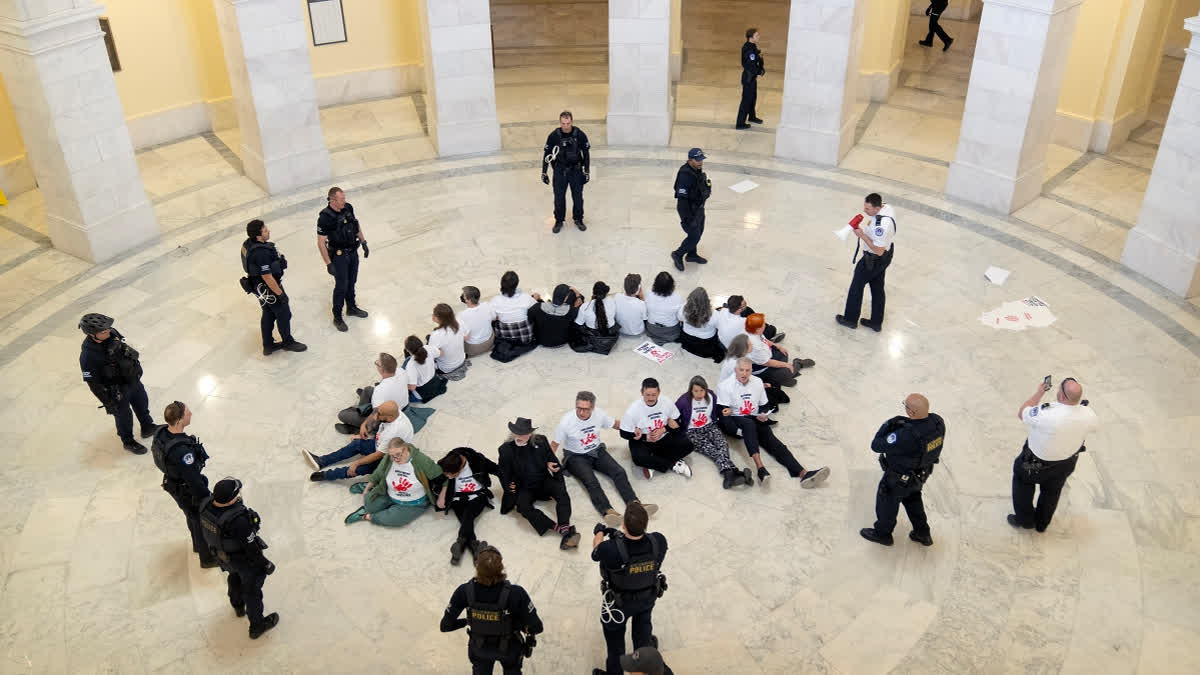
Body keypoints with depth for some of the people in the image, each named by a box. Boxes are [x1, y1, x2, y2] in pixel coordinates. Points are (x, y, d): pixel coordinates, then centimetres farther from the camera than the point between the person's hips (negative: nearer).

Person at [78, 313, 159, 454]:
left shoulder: (112, 333, -17)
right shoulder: (88, 355, -34)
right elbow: (93, 383, -23)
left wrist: (136, 367, 16)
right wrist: (108, 402, -15)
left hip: (133, 379, 6)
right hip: (117, 390, -6)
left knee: (142, 402, 28)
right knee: (123, 416, 18)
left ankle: (147, 427, 56)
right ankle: (128, 441, 45)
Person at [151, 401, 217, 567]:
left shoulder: (161, 433, -17)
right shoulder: (181, 450, -43)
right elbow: (193, 480, -32)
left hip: (173, 483, 8)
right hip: (187, 493, -8)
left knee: (192, 516, 32)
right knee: (201, 522, 17)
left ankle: (198, 544, 58)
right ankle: (207, 558, 41)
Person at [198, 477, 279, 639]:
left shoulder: (206, 505, -23)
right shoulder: (238, 520, -43)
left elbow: (205, 531, -1)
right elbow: (251, 548, -30)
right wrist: (266, 564, -13)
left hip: (221, 556, 7)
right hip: (244, 560, -7)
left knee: (234, 577, 36)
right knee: (252, 589, 18)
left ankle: (238, 606, 64)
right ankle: (257, 626, 39)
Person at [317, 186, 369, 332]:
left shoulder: (348, 208, -7)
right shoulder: (325, 217, -26)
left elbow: (356, 225, 11)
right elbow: (321, 243, -21)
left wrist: (364, 243, 12)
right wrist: (329, 264, -21)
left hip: (353, 252, 6)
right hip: (339, 255, -6)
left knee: (351, 282, 21)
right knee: (341, 286, 2)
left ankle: (351, 308, 42)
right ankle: (337, 318, 18)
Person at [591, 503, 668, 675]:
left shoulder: (611, 549, -41)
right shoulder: (658, 541, -33)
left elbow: (596, 551, -15)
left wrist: (599, 532, 7)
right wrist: (620, 536, -1)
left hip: (620, 602, -3)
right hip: (649, 596, 4)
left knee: (615, 638, 25)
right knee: (643, 627, 34)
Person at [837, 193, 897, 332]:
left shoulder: (881, 225, -39)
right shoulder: (886, 207, -10)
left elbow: (879, 251, -31)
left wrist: (862, 235, -28)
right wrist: (864, 228, -3)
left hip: (875, 260, -9)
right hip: (886, 254, 9)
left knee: (857, 285, 13)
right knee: (877, 288, 21)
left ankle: (850, 319, 32)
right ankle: (876, 322, 37)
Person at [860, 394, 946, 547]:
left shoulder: (905, 436, -44)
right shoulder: (937, 422, -23)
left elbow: (876, 446, -31)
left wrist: (888, 425, -20)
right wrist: (906, 424, -11)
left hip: (899, 478, -6)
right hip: (921, 472, 6)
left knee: (887, 501, 23)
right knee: (912, 499, 34)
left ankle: (882, 534, 47)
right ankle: (922, 534, 49)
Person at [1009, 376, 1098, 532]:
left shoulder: (1045, 414, -42)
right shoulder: (1089, 415, -27)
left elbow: (1021, 413, -20)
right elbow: (1092, 426, 0)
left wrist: (1039, 392, -12)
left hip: (1036, 464, -4)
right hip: (1066, 465, 4)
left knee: (1021, 477, 30)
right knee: (1051, 492, 31)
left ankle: (1025, 519, 39)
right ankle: (1042, 523, 54)